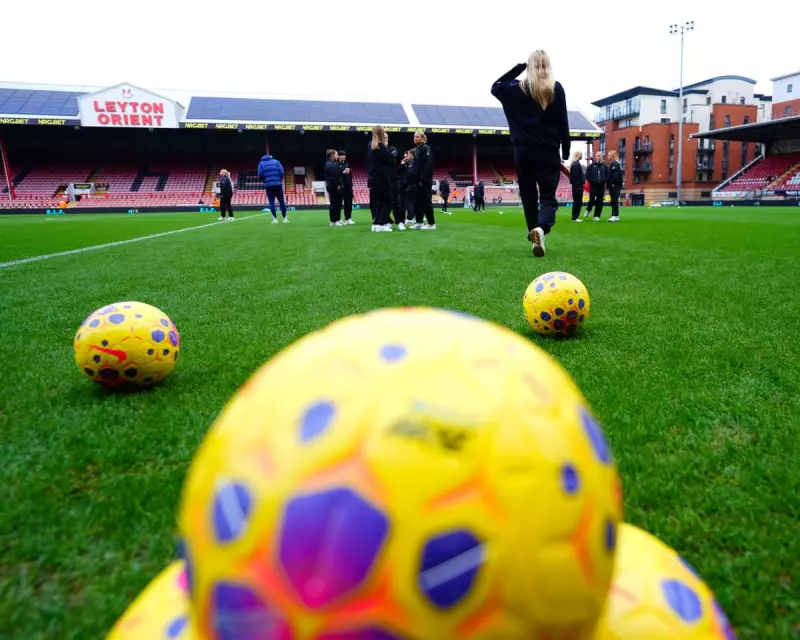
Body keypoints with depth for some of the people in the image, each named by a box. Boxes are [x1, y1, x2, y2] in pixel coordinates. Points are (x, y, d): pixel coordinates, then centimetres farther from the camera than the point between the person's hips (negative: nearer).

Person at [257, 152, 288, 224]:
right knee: (282, 201, 7)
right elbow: (281, 172, -4)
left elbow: (260, 176, -2)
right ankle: (285, 218, 7)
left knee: (271, 202, 3)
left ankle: (275, 219, -2)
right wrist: (280, 180, 12)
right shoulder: (276, 161, 7)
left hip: (268, 185, 0)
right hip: (278, 185, 0)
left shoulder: (261, 163, 9)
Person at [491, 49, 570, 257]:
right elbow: (563, 122, 1)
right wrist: (566, 150, 10)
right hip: (548, 151, -1)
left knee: (528, 196, 13)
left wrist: (518, 67, 16)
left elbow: (495, 87, 22)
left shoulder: (516, 88, 2)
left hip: (523, 151, 2)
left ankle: (535, 235, 16)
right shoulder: (556, 89, 0)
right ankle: (541, 228, -31)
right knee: (548, 197, -2)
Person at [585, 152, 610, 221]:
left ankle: (597, 216, 7)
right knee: (592, 199, -11)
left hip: (601, 186, 2)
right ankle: (588, 210, 19)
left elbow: (608, 176, 9)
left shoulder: (605, 166, 7)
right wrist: (592, 180, -10)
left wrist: (603, 180, -8)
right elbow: (587, 175, 2)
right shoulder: (591, 166, 3)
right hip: (593, 185, -2)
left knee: (599, 202, 2)